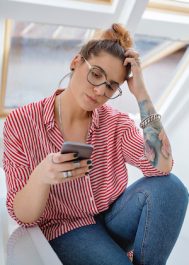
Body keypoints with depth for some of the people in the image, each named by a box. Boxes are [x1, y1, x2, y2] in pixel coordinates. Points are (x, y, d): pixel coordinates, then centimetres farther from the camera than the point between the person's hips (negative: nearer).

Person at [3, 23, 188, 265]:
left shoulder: (115, 122, -3)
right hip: (67, 229, -4)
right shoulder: (21, 123, -12)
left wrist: (141, 93, -20)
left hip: (114, 217, 4)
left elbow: (161, 166, -21)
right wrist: (40, 177, -35)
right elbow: (23, 217, -13)